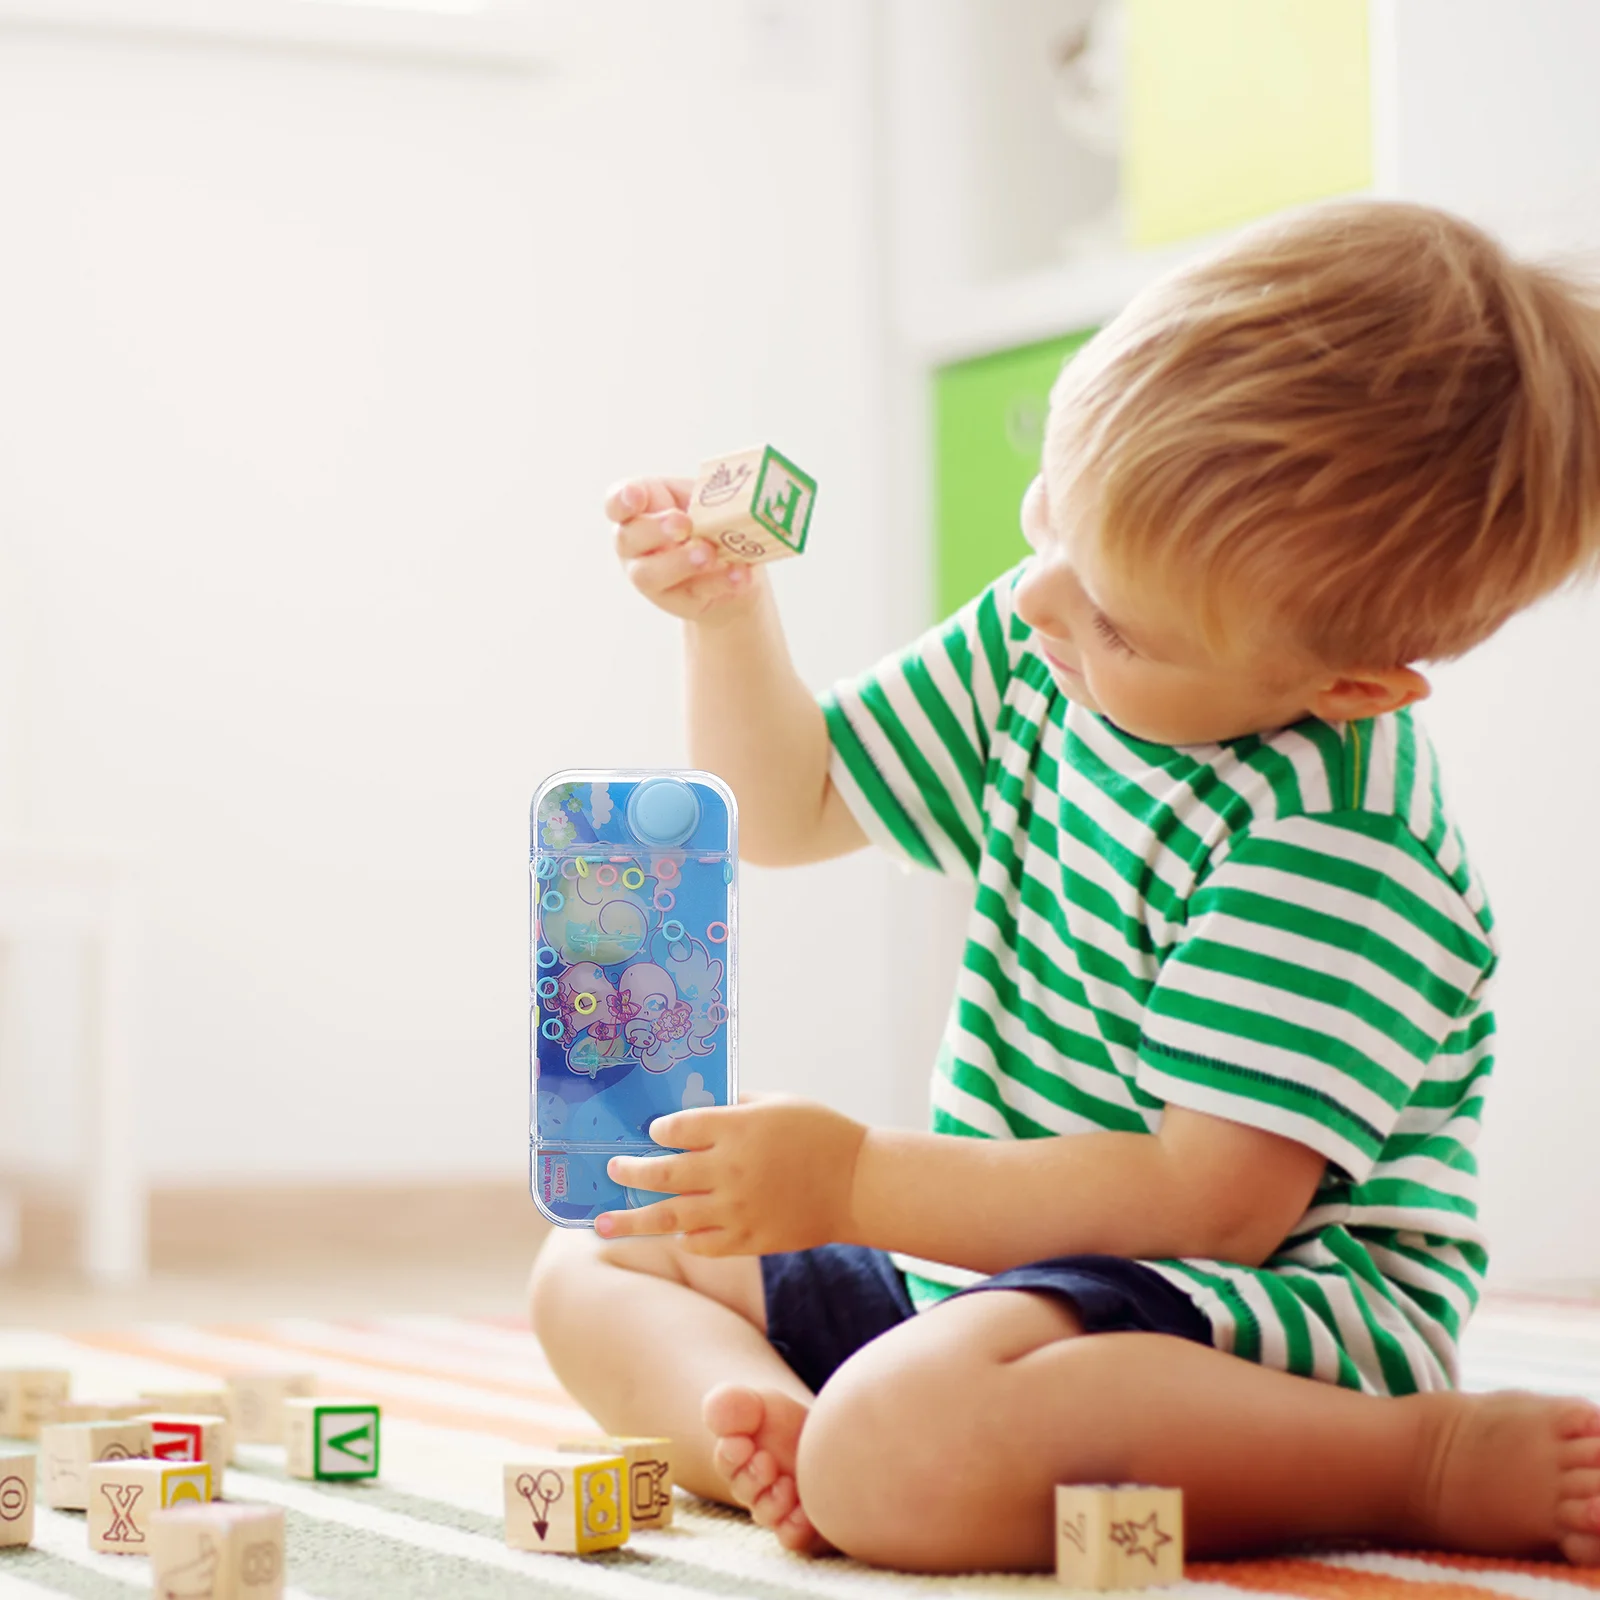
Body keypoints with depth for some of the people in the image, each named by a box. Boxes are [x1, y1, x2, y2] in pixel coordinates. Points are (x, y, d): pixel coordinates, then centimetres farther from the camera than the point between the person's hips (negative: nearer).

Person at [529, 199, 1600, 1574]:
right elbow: (791, 811, 18)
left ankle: (1448, 1465, -24)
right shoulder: (1030, 657, 2)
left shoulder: (1332, 842, -25)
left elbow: (1218, 1201, -28)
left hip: (1266, 1306, -10)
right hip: (997, 1266, 10)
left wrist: (854, 1181, -24)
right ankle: (764, 1416, -18)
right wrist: (730, 619, -2)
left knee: (903, 1453, -40)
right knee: (591, 1269, 15)